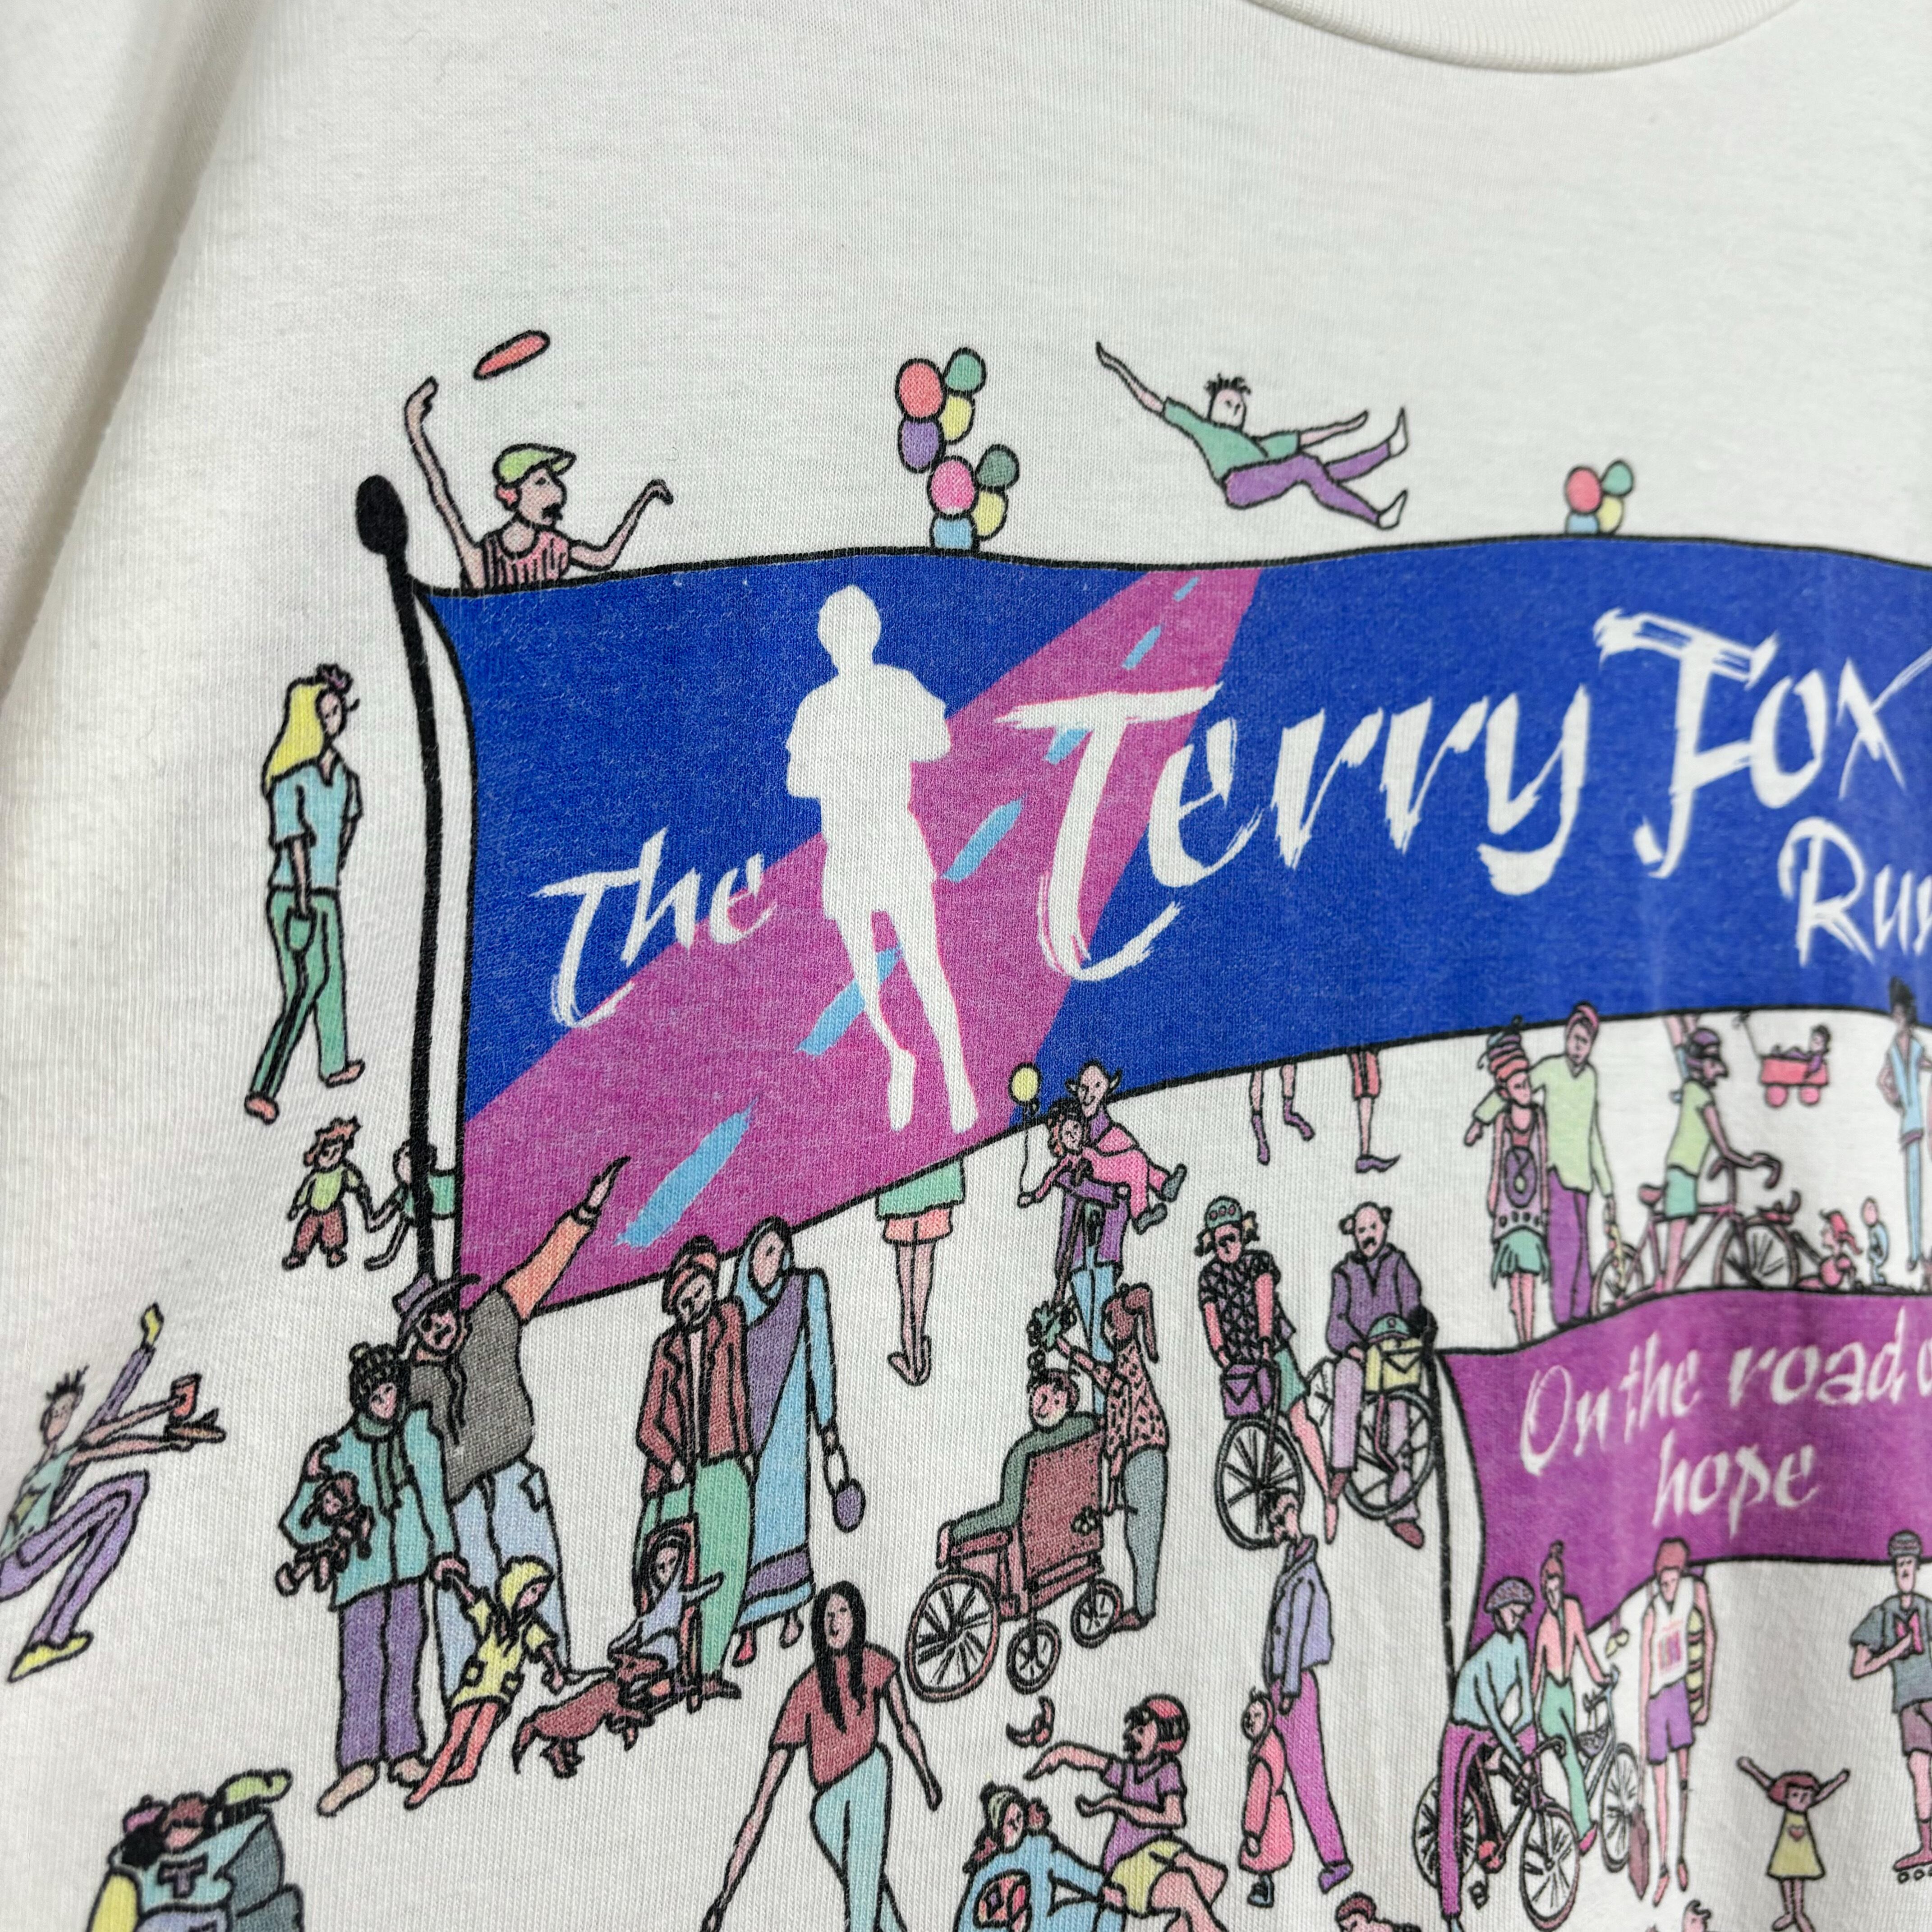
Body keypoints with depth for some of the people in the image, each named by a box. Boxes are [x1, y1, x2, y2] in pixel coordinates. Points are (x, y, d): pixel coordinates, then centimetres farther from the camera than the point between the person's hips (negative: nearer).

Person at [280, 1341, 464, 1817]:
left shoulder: (418, 1428, 7)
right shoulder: (340, 1450, 4)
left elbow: (432, 1492, 7)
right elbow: (301, 1530, 7)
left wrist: (443, 1549, 0)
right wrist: (313, 1482, -10)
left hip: (410, 1563, 1)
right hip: (361, 1571, 0)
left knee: (402, 1658, 0)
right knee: (363, 1666, -9)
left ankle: (402, 1751, 7)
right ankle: (358, 1762, -7)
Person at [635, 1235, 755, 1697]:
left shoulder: (730, 1319, 7)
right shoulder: (665, 1349, 8)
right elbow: (648, 1425, 6)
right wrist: (671, 1463, -10)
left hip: (724, 1470, 0)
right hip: (674, 1477, 0)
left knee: (726, 1566, -9)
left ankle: (710, 1669, -5)